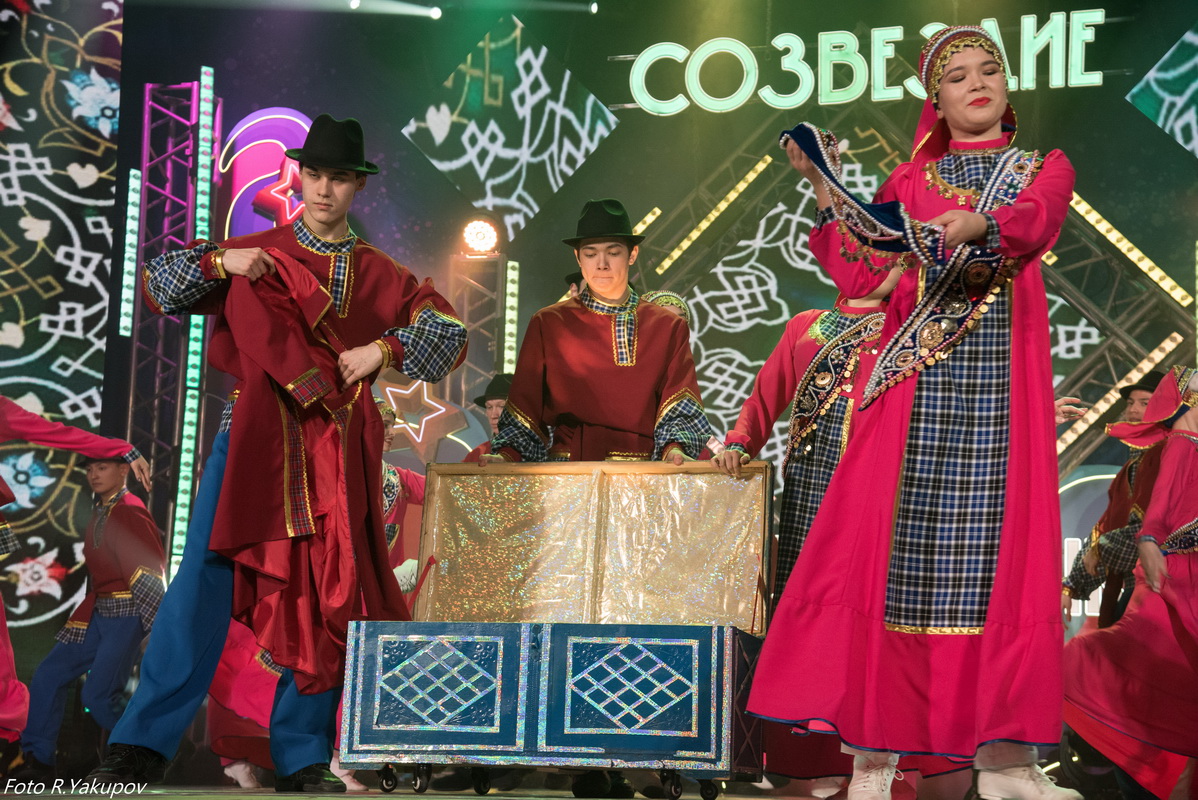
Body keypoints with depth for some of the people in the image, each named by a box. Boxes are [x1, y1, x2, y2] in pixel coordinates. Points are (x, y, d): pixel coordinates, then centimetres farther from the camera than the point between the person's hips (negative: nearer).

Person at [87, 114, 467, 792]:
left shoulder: (382, 276, 15)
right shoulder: (255, 254, 13)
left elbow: (451, 335, 9)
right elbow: (158, 285, 12)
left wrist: (382, 350, -6)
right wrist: (218, 261, -5)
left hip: (339, 451, 2)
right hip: (255, 437, -1)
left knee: (326, 597, 0)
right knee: (207, 576, -11)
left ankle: (303, 759, 8)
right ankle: (144, 748, -8)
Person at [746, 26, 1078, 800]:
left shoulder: (1046, 169, 14)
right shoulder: (911, 180, 16)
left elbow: (1034, 222, -11)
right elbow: (865, 281, 4)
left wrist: (980, 225, -31)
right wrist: (831, 198, -5)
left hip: (1002, 377, 0)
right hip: (917, 375, 0)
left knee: (1004, 544, -5)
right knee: (895, 540, -8)